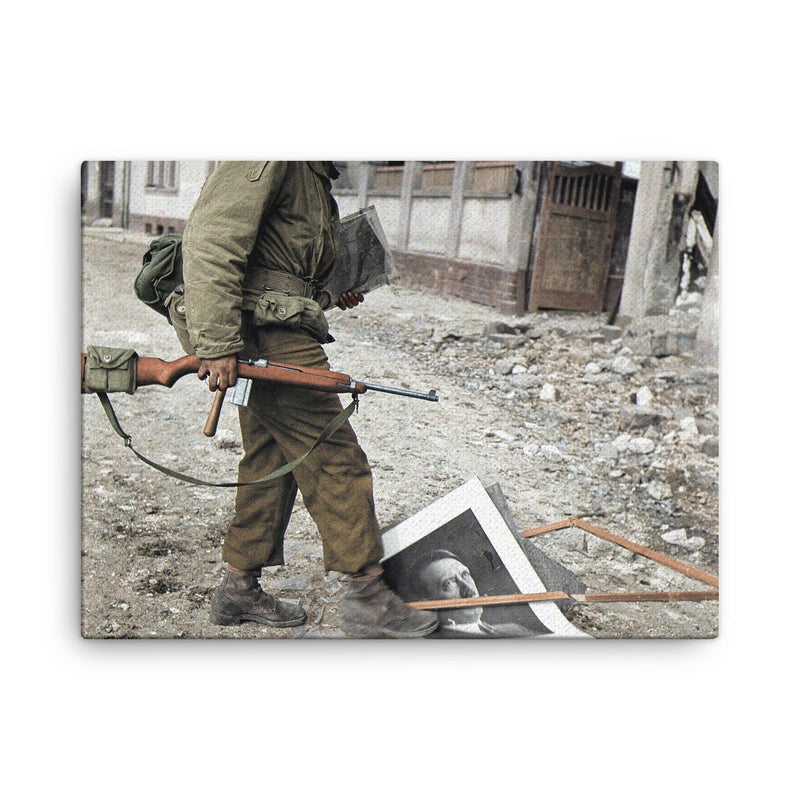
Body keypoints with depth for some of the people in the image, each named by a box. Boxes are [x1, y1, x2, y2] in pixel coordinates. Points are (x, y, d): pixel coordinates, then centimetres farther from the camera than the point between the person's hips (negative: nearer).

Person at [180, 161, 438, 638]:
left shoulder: (313, 172, 20)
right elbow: (210, 238, -21)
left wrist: (330, 293, 17)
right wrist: (217, 343, -26)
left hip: (276, 335, 11)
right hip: (271, 334, -11)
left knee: (272, 462, 13)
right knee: (337, 459, -6)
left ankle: (239, 589, 24)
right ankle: (367, 595, 4)